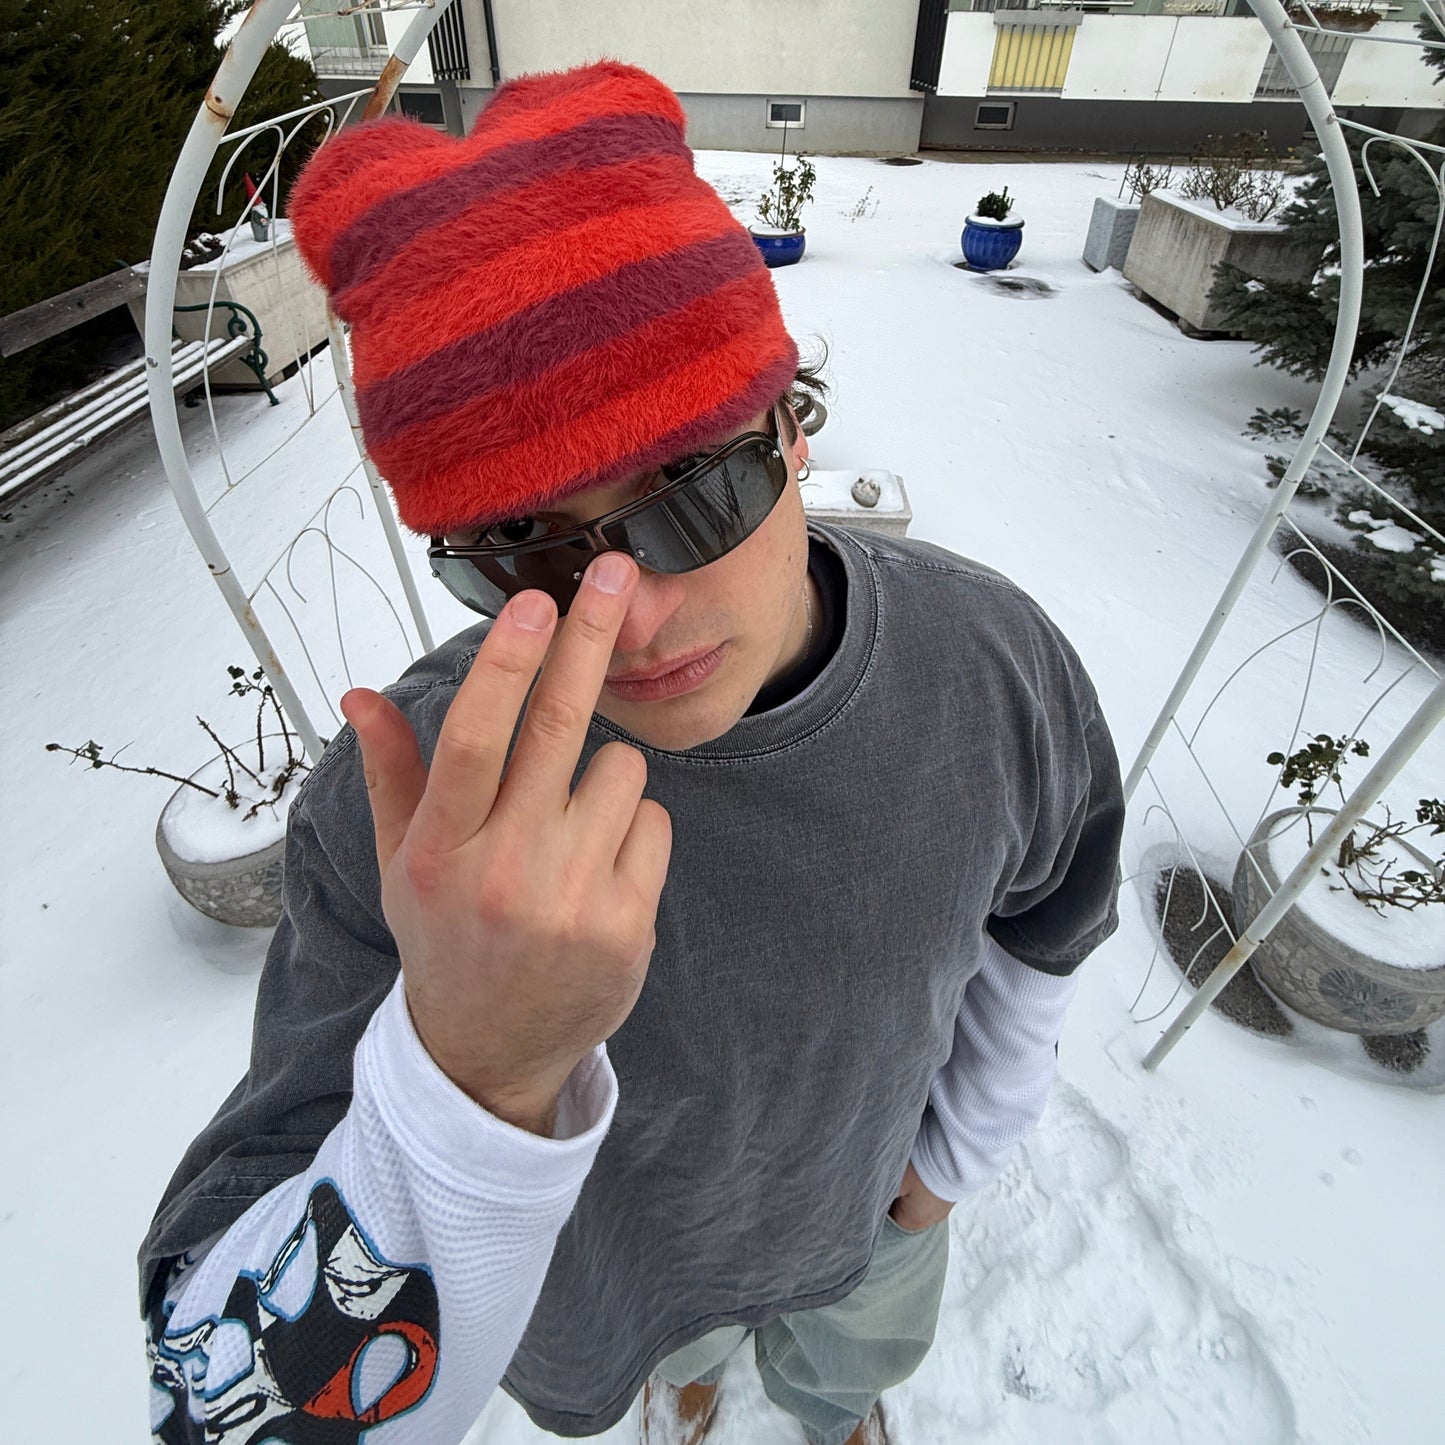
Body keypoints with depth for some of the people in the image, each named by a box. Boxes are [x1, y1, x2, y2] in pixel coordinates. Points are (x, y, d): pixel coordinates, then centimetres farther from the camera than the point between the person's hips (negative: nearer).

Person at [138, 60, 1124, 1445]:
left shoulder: (991, 662, -31)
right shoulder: (401, 809, -40)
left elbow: (1042, 931, -10)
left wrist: (955, 1150, 2)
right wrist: (472, 1074, -57)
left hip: (866, 1207, 2)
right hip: (601, 1262, -1)